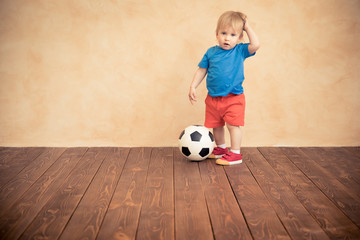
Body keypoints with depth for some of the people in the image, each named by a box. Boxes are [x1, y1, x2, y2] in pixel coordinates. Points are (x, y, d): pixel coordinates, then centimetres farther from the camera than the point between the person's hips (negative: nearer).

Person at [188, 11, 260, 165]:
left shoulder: (240, 51, -2)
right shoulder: (211, 52, 3)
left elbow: (255, 45, -18)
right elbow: (201, 70, 9)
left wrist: (247, 28, -9)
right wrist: (193, 87, 2)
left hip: (234, 98, -3)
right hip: (213, 98, 4)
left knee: (233, 125, -6)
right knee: (216, 125, 15)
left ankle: (235, 154, 5)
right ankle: (220, 149, 36)